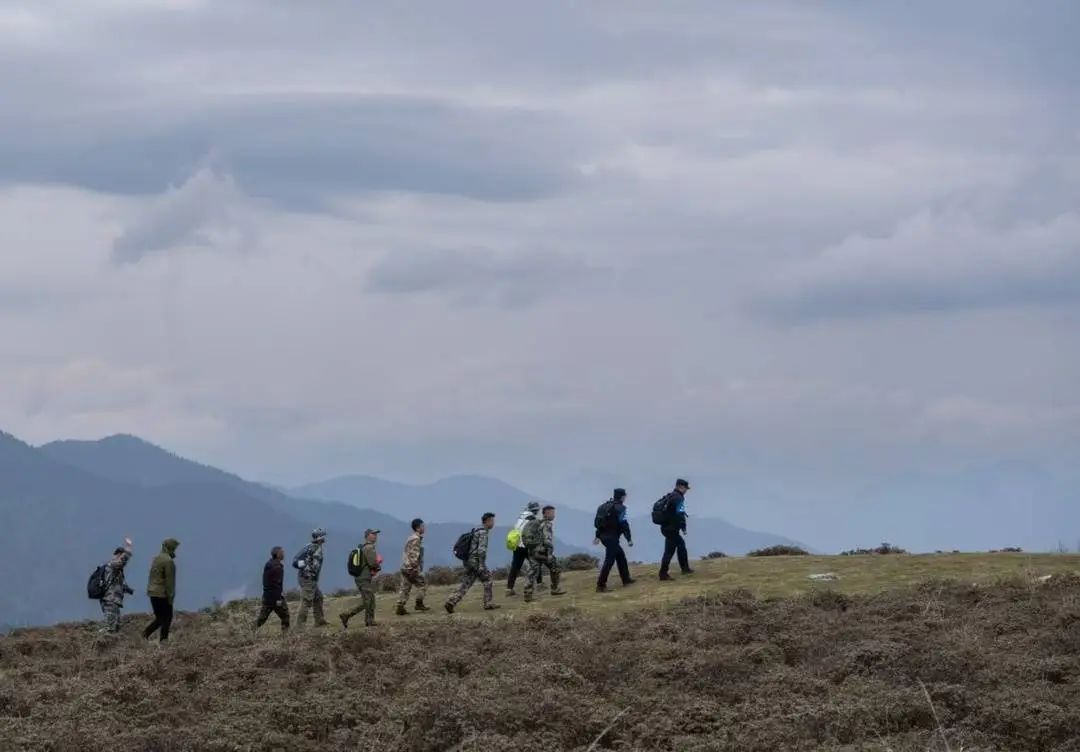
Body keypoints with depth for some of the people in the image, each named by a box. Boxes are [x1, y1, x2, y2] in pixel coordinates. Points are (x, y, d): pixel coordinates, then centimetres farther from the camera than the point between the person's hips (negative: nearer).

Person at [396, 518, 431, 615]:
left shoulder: (411, 538, 18)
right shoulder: (416, 539, -13)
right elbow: (414, 555, -21)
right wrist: (414, 569, -23)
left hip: (405, 567, 9)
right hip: (411, 568, -9)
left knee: (405, 588, 6)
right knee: (422, 584, 3)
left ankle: (400, 608, 3)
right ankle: (419, 604, 5)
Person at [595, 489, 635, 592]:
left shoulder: (605, 506, 15)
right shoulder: (620, 508, -10)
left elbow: (598, 521, 19)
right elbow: (624, 524, -16)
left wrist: (597, 536, 25)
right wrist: (629, 539, -15)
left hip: (604, 536, 9)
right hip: (612, 537, -9)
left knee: (620, 555, 22)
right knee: (609, 560, -9)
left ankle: (626, 579, 29)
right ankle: (601, 585, -14)